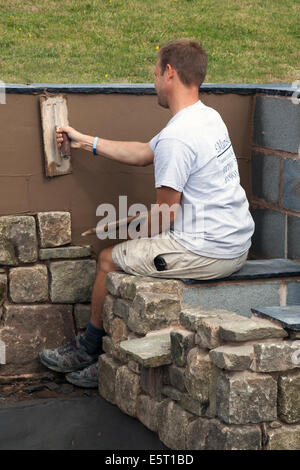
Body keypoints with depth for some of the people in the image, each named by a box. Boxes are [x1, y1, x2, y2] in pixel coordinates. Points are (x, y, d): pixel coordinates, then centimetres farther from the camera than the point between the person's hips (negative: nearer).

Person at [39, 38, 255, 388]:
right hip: (235, 243, 10)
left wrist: (146, 235, 6)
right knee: (137, 248, 24)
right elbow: (142, 154, 22)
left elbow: (166, 215, -17)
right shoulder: (208, 118, 11)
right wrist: (84, 142, 27)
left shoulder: (176, 138, -22)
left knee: (109, 258, 6)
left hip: (206, 252, -10)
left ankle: (88, 349, 27)